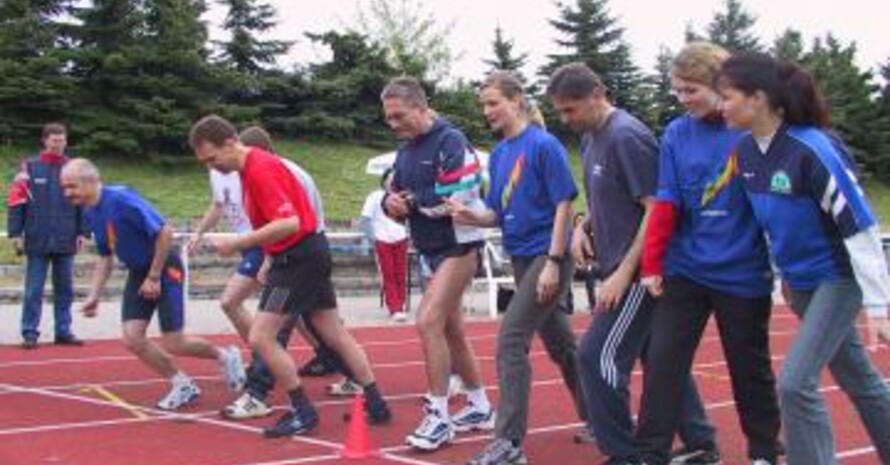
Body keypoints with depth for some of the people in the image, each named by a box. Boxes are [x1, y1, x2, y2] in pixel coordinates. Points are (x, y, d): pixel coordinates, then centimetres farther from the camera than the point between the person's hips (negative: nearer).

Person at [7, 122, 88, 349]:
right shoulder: (30, 167, -2)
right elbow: (16, 202, -2)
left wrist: (82, 232, 4)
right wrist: (15, 233, -6)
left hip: (66, 242, 3)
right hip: (37, 241, -3)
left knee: (65, 289, 9)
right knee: (33, 290, 0)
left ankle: (63, 331, 17)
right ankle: (30, 332, 7)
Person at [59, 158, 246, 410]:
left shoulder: (121, 199, -24)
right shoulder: (91, 213, 3)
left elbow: (165, 232, -25)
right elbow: (105, 257, 15)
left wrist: (154, 277, -20)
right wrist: (94, 296, 7)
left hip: (165, 268, -8)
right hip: (137, 273, 8)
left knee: (173, 344, -7)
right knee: (132, 339, -4)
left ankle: (225, 356, 21)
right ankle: (182, 385, 14)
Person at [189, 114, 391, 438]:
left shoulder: (260, 169, -20)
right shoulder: (252, 167, 10)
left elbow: (289, 223, -29)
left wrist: (237, 244, -25)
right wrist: (270, 257, 14)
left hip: (300, 258, -10)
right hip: (310, 254, 10)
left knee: (261, 337, -9)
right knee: (336, 336, 15)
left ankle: (303, 413, -1)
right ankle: (375, 404, 23)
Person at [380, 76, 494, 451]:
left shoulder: (450, 141, -17)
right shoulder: (405, 150, 9)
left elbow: (458, 198, -26)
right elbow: (396, 194, 13)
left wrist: (414, 201, -13)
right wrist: (391, 202, -10)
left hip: (458, 247, -9)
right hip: (431, 250, 9)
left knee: (428, 322, -17)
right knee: (451, 330, 15)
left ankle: (438, 416, -7)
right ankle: (480, 407, 30)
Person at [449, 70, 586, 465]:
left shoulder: (543, 145, -13)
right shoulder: (498, 154, 9)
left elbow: (564, 204, -15)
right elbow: (499, 214, 11)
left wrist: (553, 263, -19)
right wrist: (472, 215, -10)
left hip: (548, 257, -8)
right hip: (522, 258, 8)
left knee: (511, 341, -13)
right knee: (560, 343, 17)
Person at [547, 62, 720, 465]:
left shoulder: (627, 137, -18)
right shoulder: (591, 137, 10)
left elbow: (656, 210, -20)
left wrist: (624, 274, -21)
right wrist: (584, 226, 3)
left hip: (640, 270, -9)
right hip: (621, 267, 9)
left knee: (598, 357, -8)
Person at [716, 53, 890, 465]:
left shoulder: (813, 149, -25)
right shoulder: (746, 149, -4)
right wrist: (784, 273, 19)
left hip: (838, 279, -7)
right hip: (799, 281, 7)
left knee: (796, 382, -14)